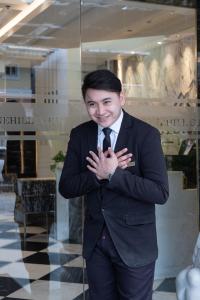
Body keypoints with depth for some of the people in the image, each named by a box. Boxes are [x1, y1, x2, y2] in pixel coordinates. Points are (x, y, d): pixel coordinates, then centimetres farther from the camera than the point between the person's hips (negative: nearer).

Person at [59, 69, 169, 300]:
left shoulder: (146, 135, -14)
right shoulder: (79, 135, -1)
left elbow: (160, 193, -19)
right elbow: (66, 188, -3)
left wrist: (113, 174, -23)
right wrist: (99, 174, -19)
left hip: (133, 242, -4)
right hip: (95, 240, 4)